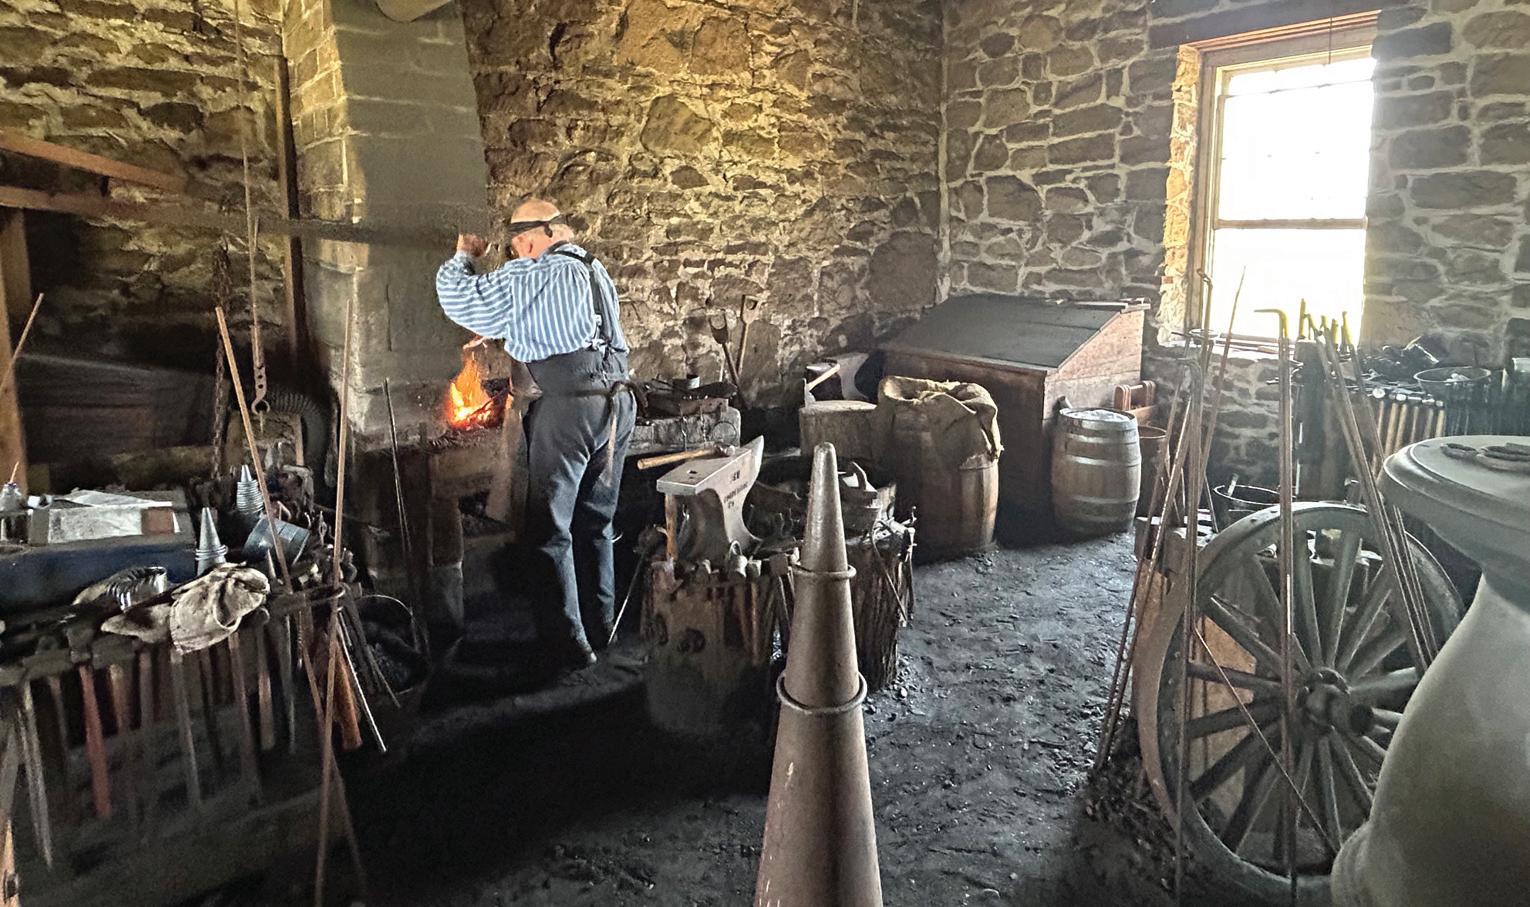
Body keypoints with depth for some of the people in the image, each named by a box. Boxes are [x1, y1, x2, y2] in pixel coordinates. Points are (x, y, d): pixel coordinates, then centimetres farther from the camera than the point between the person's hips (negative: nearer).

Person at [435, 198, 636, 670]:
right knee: (595, 523, 17)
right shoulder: (595, 270, 21)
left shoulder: (530, 276, -4)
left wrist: (463, 257, 19)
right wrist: (494, 338, 32)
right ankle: (600, 628, 26)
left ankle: (569, 646, 3)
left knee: (550, 530, 1)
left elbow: (460, 299, 0)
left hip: (570, 404, -8)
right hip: (618, 400, 8)